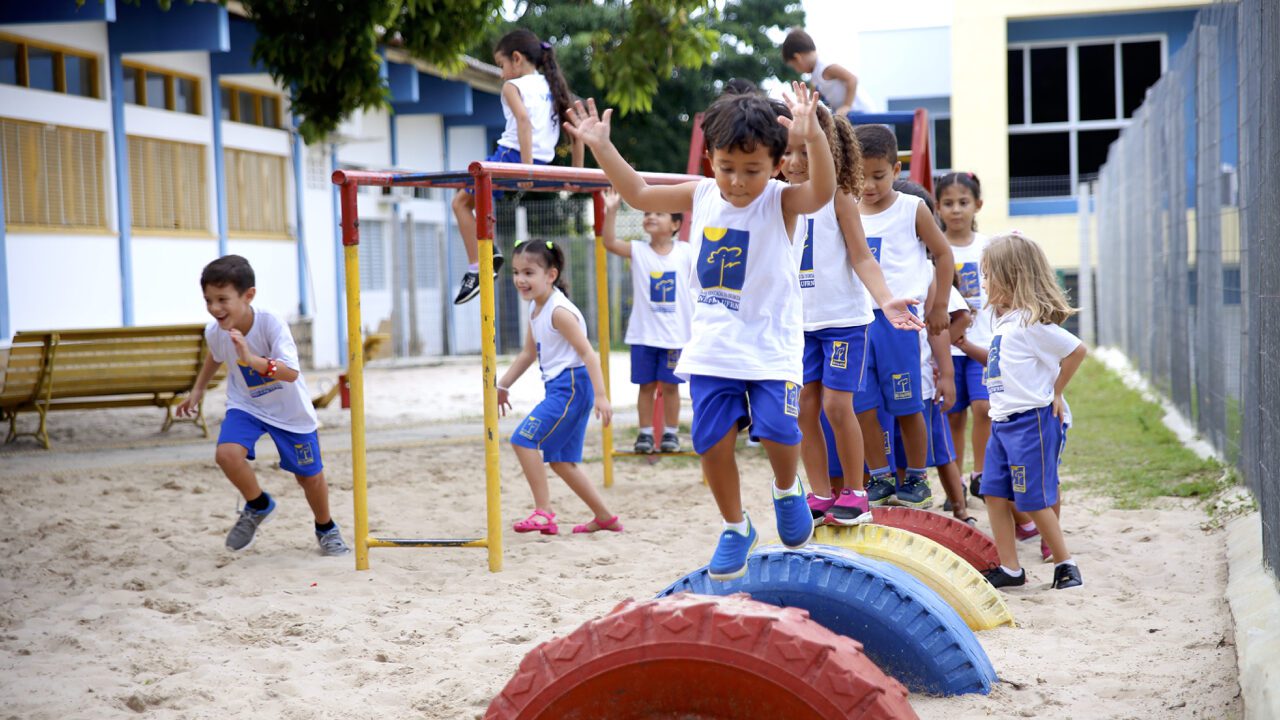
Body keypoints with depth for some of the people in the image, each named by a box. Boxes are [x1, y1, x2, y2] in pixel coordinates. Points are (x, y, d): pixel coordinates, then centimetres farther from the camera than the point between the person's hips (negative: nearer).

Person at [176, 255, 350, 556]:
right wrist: (198, 389, 14)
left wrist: (253, 360, -57)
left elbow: (291, 373, -44)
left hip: (289, 409, -3)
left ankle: (326, 529, 39)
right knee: (227, 453, -25)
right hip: (246, 404, 3)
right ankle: (258, 506, 4)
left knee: (309, 475, 8)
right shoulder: (214, 331, -18)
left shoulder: (272, 325, -33)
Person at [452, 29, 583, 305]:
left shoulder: (513, 86, -3)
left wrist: (526, 168, -28)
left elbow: (524, 121, -21)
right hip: (543, 163, 8)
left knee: (461, 201, 8)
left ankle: (477, 267, -3)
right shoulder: (552, 87, 18)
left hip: (513, 156, -8)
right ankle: (489, 250, 16)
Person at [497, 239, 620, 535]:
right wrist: (502, 385, 25)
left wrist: (600, 395, -27)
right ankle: (604, 517, 24)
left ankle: (543, 513, -13)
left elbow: (587, 352, -21)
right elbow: (529, 353, 24)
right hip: (559, 388, 10)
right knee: (560, 460, 15)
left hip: (571, 385, -10)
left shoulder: (559, 311, -17)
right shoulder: (535, 310, 12)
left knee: (524, 438, -16)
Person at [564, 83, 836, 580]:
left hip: (771, 346, -4)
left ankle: (787, 491, 16)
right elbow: (638, 194, 14)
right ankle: (735, 529, 21)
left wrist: (814, 138, -49)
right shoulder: (699, 197, 3)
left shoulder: (781, 201, -11)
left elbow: (821, 192, -32)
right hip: (712, 347, 4)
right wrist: (601, 146, 5)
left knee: (777, 429, -18)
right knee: (712, 440, 0)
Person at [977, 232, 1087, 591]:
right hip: (1003, 421, 9)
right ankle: (1009, 568, 12)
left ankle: (1065, 563, 10)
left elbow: (1076, 350, -15)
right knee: (995, 493, 6)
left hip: (1032, 421, -9)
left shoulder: (1032, 323, -15)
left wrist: (1055, 393, -9)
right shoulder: (1005, 322, 13)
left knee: (1034, 499, -4)